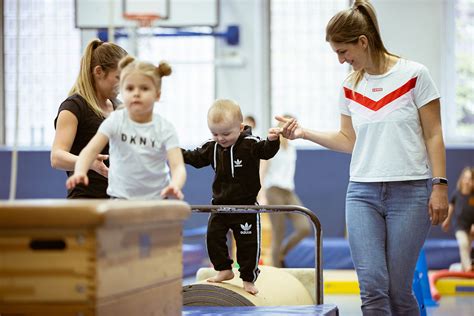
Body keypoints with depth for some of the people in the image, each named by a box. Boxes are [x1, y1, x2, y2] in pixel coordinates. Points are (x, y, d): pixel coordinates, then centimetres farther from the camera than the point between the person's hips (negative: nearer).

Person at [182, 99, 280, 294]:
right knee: (213, 236, 2)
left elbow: (266, 151, -26)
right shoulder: (212, 147, 1)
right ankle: (224, 270, 19)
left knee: (248, 243, -1)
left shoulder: (250, 144, -14)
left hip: (245, 205, -5)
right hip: (219, 204, 5)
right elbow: (196, 158, 13)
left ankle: (248, 279, 11)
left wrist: (272, 141, -46)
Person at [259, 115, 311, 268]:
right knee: (278, 236, -7)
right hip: (274, 191, -6)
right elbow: (262, 173, -9)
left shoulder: (291, 149, 17)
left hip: (289, 193, 6)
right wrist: (262, 197, -18)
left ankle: (281, 254, 10)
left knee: (305, 228, -10)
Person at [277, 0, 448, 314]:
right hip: (362, 194, 4)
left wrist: (439, 185, -8)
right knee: (372, 287, -7)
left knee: (398, 288, -2)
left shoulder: (414, 75, -3)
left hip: (410, 192, -3)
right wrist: (304, 132, 8)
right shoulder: (350, 87, 9)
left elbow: (433, 135, -2)